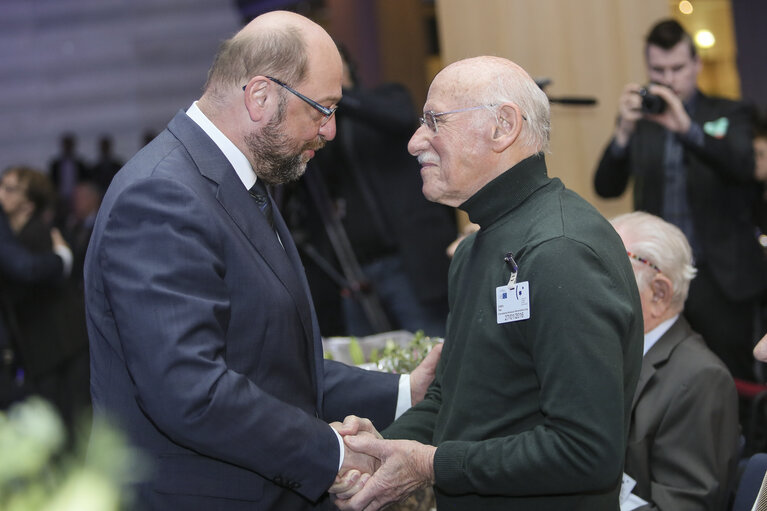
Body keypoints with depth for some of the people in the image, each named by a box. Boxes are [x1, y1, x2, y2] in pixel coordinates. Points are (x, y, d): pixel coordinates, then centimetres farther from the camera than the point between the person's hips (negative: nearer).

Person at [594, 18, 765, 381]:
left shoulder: (729, 115, 4)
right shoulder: (638, 120, 8)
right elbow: (607, 188, -2)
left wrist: (685, 126, -30)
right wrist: (624, 131, -20)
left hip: (721, 278, -2)